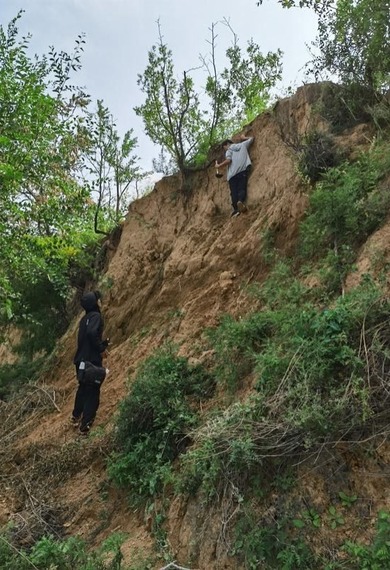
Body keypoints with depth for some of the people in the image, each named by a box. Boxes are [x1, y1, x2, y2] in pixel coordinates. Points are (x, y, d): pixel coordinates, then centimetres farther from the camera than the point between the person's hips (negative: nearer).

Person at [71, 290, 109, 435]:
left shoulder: (85, 318, 14)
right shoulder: (96, 316, -13)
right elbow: (92, 333, -30)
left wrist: (102, 344, 12)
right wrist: (101, 348, -17)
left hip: (82, 360, 9)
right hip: (92, 360, -9)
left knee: (83, 389, 25)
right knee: (92, 393, 0)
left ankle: (76, 416, 41)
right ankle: (85, 426, 3)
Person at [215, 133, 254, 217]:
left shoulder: (229, 150, 12)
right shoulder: (243, 145, 24)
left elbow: (228, 160, -5)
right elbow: (251, 138, 38)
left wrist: (219, 166, 7)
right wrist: (244, 138, 55)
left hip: (232, 174, -2)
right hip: (243, 171, 2)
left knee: (234, 191, -3)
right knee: (242, 188, -7)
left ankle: (236, 208, -18)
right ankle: (240, 201, -38)